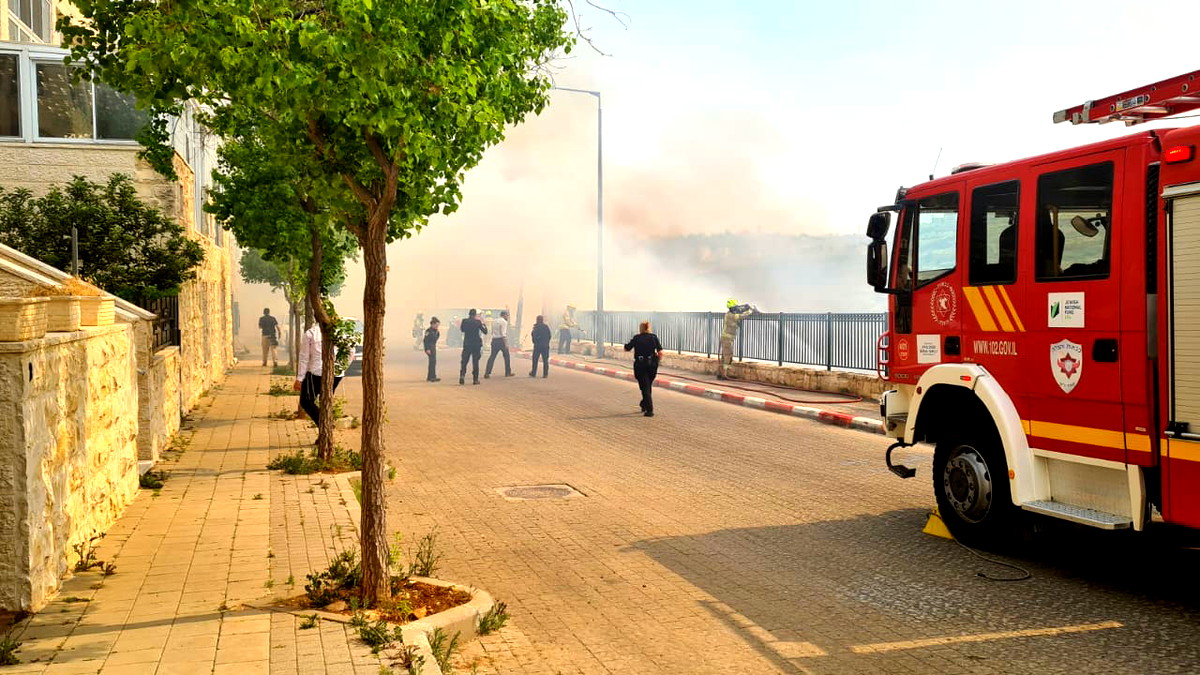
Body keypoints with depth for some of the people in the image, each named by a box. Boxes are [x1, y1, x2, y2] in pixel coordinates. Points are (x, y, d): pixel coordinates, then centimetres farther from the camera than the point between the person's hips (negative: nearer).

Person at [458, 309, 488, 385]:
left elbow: (462, 329, 16)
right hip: (476, 344, -1)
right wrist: (483, 324, 11)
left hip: (467, 344, 1)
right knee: (475, 362, 5)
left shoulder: (464, 321, -3)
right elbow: (485, 332, -2)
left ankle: (462, 375, -13)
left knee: (464, 361, 7)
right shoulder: (478, 322, -8)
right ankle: (475, 379, 6)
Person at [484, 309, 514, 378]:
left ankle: (487, 373, -8)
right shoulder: (504, 322, -8)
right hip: (501, 340, -6)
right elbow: (503, 333, -16)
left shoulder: (494, 321, 16)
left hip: (494, 340, 6)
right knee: (506, 356, 9)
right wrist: (506, 344, -16)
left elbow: (492, 332, 16)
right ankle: (508, 373, 17)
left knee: (492, 356, 2)